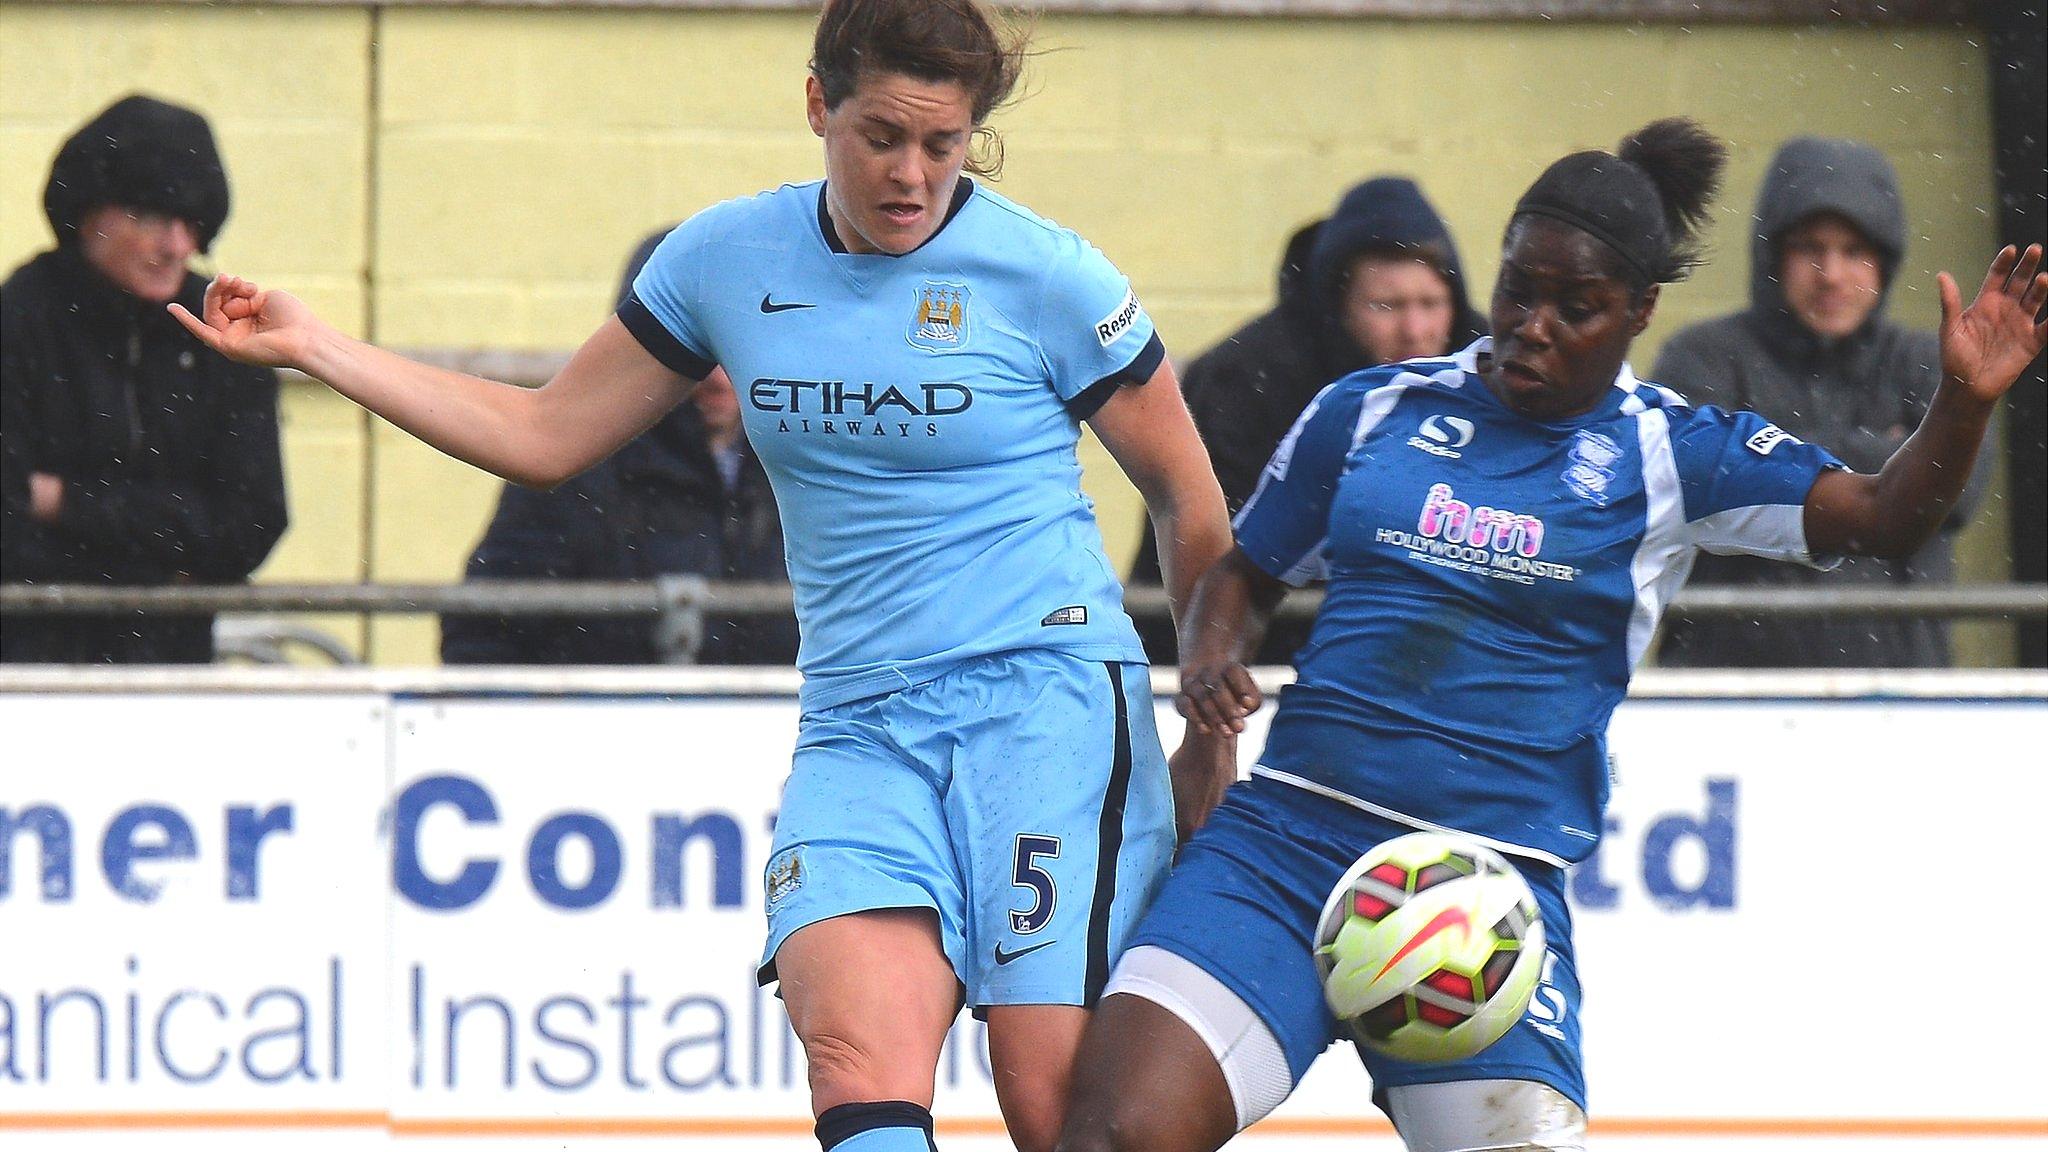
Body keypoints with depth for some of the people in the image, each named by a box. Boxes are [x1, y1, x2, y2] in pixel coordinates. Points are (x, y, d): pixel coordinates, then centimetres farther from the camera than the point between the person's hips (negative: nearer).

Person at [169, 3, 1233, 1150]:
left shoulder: (1047, 276, -1)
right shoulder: (728, 259, 9)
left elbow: (1190, 500, 10)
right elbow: (546, 435, 19)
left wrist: (1213, 737, 13)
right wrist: (310, 346, 15)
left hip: (1049, 704, -3)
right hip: (856, 726, 3)